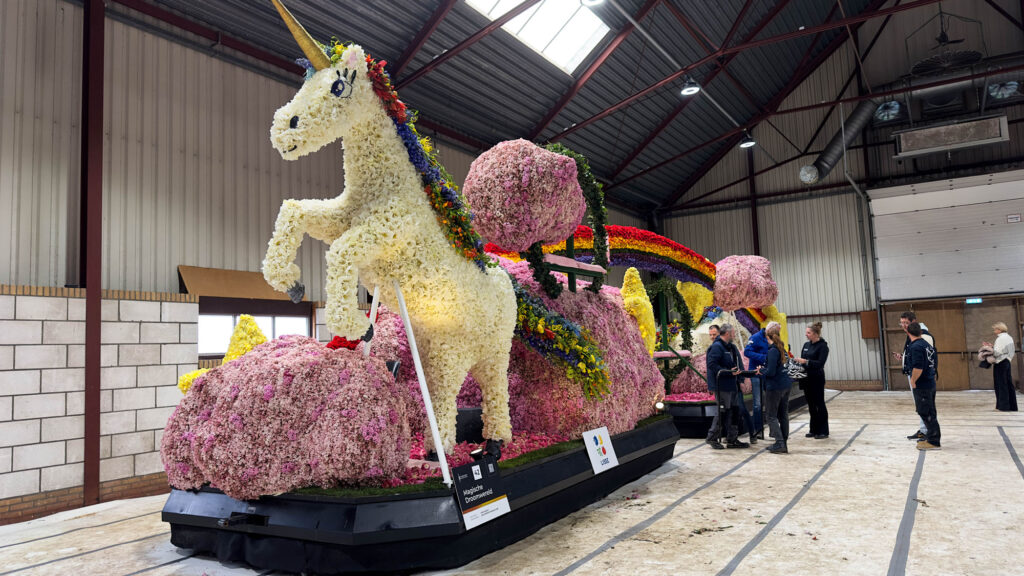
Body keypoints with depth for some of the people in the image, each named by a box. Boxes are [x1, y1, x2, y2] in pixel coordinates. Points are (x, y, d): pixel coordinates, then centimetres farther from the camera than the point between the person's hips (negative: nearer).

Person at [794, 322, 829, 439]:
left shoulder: (822, 346, -10)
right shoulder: (806, 345, 11)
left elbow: (820, 363, -18)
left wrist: (806, 361, -27)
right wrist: (797, 360, -3)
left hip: (817, 379, -7)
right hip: (807, 378, 7)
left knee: (819, 404, 0)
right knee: (811, 405, 12)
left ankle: (823, 431, 8)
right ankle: (814, 430, 20)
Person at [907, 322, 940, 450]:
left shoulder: (915, 347, -19)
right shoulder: (927, 344, 11)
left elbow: (918, 367, -26)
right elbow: (932, 364, 18)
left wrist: (913, 381, -15)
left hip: (921, 385, -9)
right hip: (931, 383, 9)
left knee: (926, 413, -2)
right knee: (930, 412, 18)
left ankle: (933, 441, 2)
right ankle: (931, 436, 29)